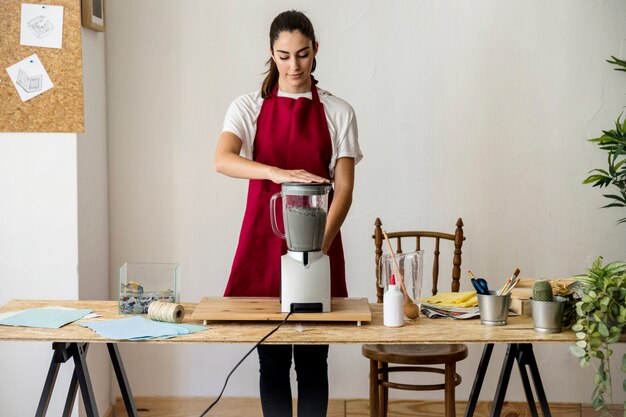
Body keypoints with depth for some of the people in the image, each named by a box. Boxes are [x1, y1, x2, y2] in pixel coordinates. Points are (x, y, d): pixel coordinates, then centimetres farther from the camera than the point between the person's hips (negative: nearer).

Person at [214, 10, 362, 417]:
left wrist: (319, 247, -16)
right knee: (272, 359, 7)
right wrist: (278, 173, -35)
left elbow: (344, 189, -2)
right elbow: (222, 159, -17)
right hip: (264, 239, 0)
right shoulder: (249, 107, 3)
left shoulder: (338, 112, 3)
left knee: (312, 360, 4)